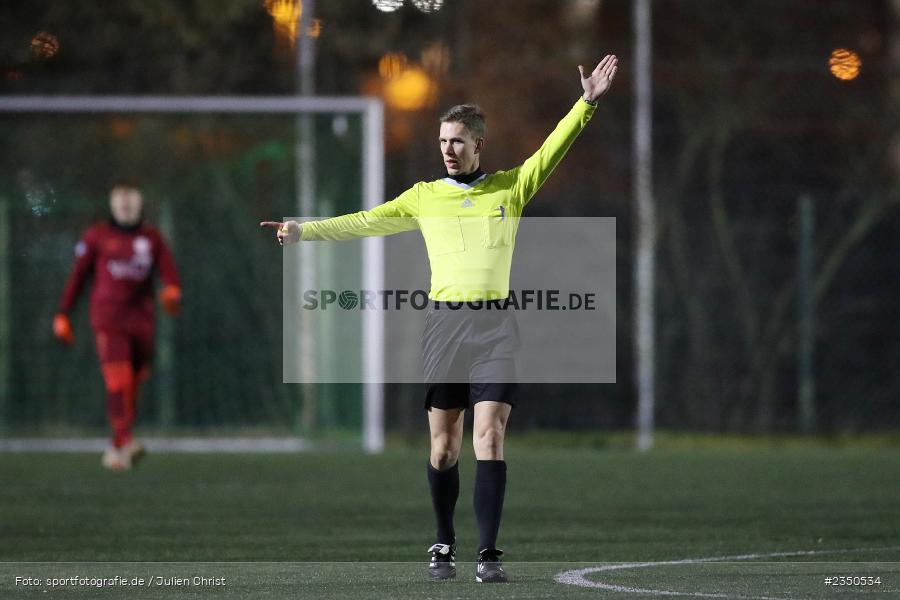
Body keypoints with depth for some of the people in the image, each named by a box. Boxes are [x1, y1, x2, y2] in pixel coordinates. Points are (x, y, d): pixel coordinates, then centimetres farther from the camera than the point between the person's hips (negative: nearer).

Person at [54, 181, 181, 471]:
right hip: (108, 319, -3)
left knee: (132, 386, 5)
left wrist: (171, 291, -20)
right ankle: (125, 442, -27)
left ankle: (115, 450, 16)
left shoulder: (152, 238, 12)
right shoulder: (97, 237, 6)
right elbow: (78, 276, 9)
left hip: (141, 321, 3)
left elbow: (169, 273, 3)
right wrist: (63, 315, 7)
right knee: (118, 381, -18)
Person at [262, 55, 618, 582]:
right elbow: (367, 222, 16)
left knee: (490, 437, -10)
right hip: (445, 322, 1)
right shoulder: (425, 196, 12)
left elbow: (551, 152, 1)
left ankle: (489, 553, -11)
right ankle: (444, 546, 16)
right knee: (443, 443, 2)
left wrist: (587, 104, -10)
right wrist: (305, 231, 12)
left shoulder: (511, 188, 9)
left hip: (496, 326, -1)